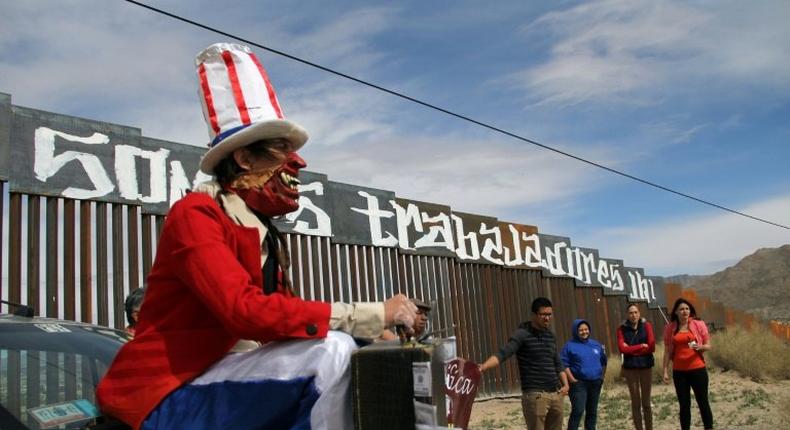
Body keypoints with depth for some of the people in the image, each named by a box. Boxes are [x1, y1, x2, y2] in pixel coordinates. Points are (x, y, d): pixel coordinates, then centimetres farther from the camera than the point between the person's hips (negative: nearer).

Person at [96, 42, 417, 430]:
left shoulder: (266, 237, 11)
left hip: (224, 384, 8)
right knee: (330, 351, -25)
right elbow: (247, 311, -26)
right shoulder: (196, 214, -12)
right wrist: (372, 315, -24)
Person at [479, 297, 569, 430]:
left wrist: (565, 384, 8)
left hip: (556, 394, 7)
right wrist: (483, 366, -35)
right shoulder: (522, 334, -7)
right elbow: (503, 354, -18)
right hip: (535, 395, -7)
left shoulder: (550, 336, 14)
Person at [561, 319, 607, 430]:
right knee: (578, 411, -14)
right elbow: (564, 365, -8)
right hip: (578, 384, -5)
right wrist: (572, 380, -15)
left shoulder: (596, 344, 12)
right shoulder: (570, 345, -5)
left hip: (595, 383, 6)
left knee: (592, 411, 12)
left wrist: (602, 377, 9)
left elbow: (603, 362, 20)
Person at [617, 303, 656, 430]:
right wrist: (642, 346, -12)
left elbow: (652, 347, -10)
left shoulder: (646, 325, -1)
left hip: (646, 367, 0)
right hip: (630, 368, 0)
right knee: (636, 403, 5)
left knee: (646, 402, 8)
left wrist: (631, 349, -10)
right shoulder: (622, 329, -1)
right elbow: (622, 348, -13)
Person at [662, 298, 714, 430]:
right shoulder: (669, 328, 2)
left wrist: (700, 347, -18)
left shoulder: (699, 324, -2)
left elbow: (708, 346, 4)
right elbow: (667, 351, 6)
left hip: (698, 369, -1)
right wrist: (665, 371, 1)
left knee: (703, 403, 3)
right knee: (684, 405, 7)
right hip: (679, 372, 1)